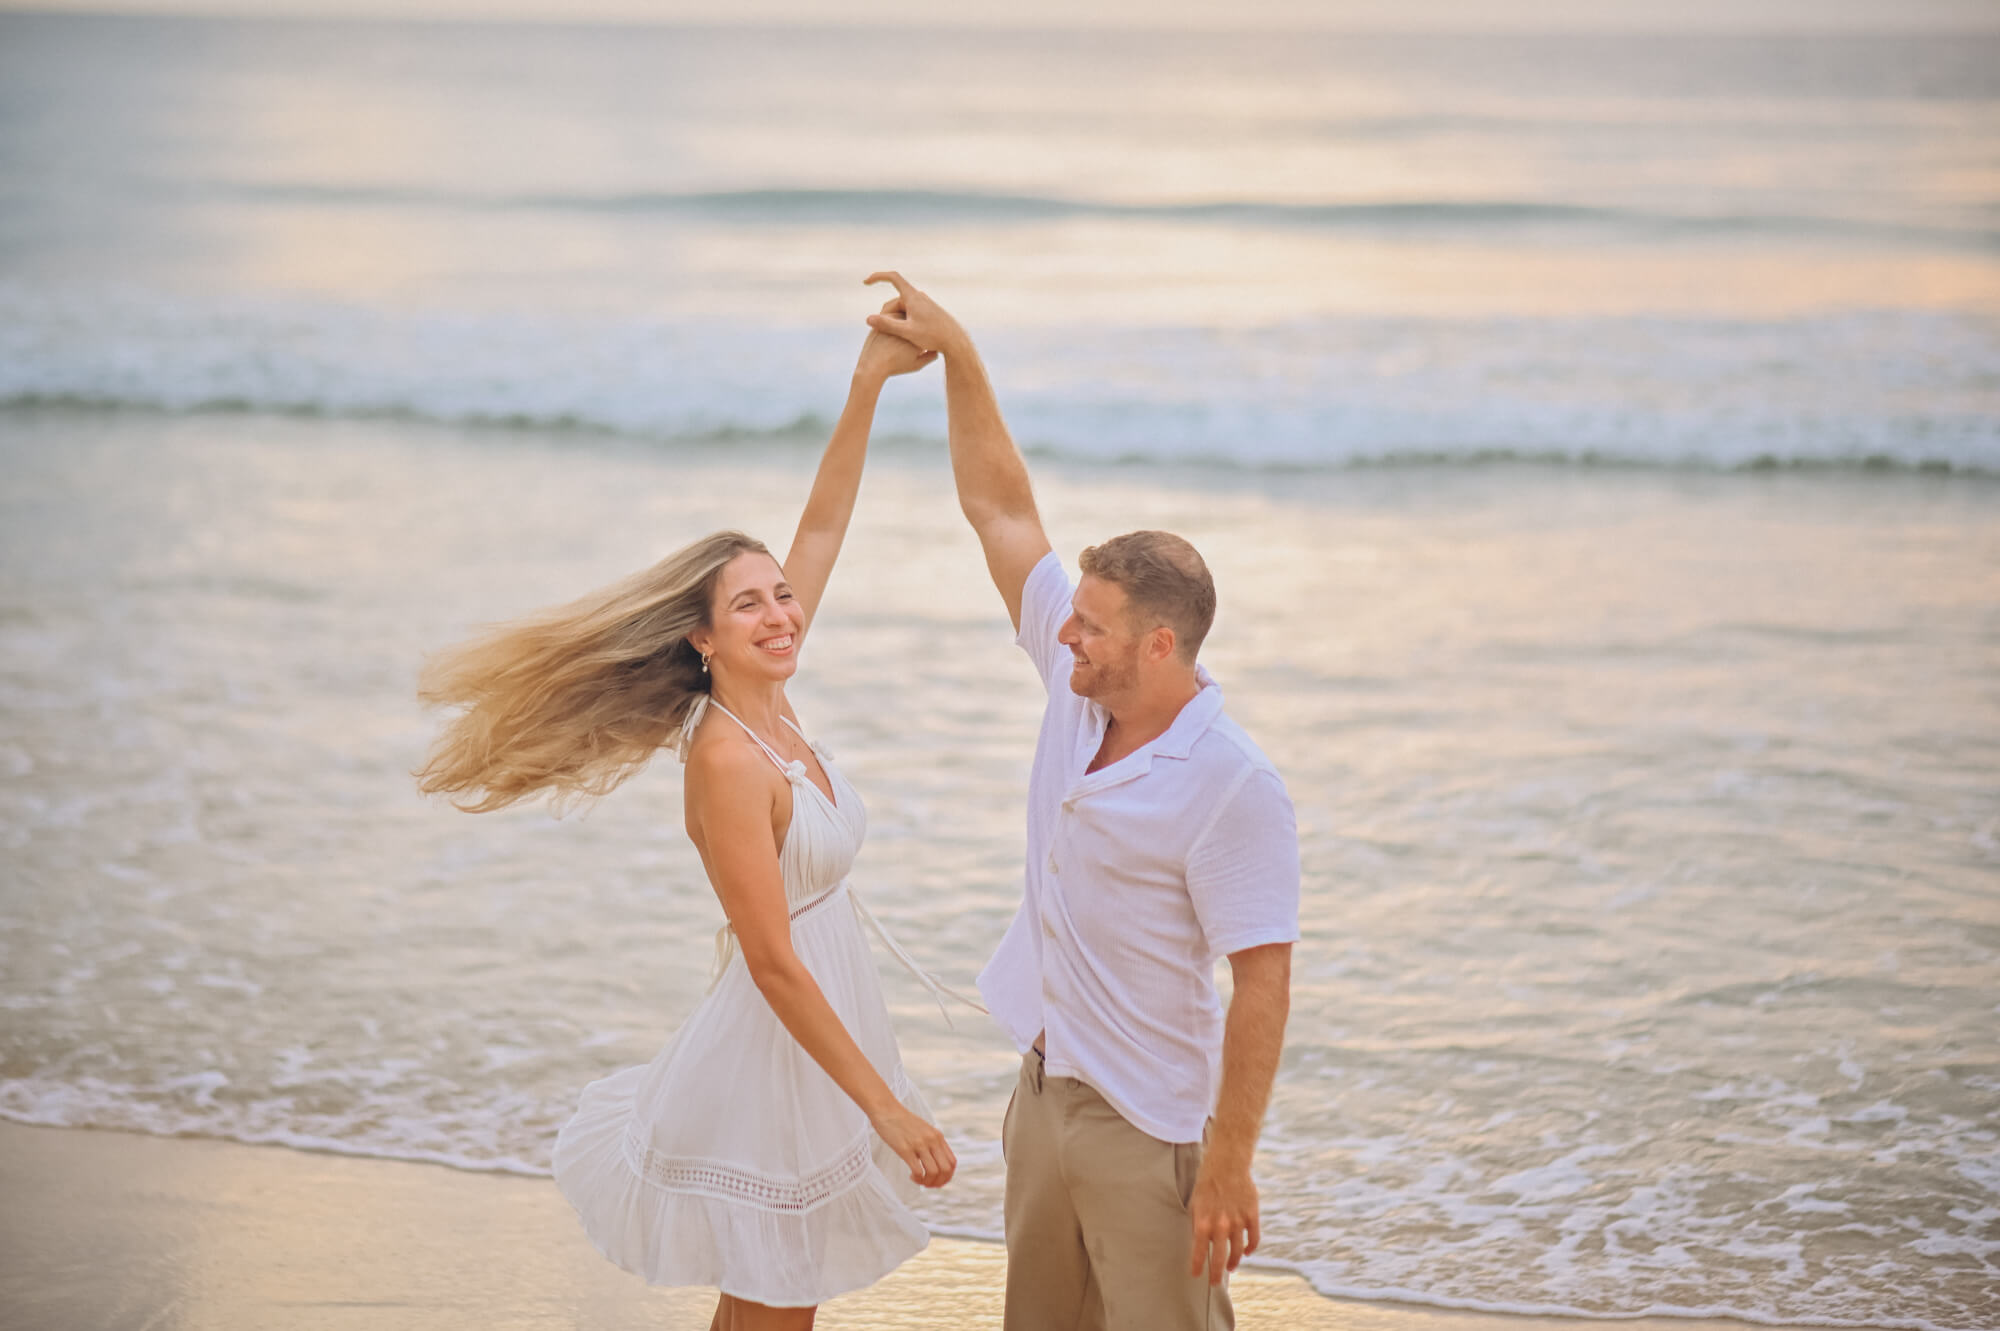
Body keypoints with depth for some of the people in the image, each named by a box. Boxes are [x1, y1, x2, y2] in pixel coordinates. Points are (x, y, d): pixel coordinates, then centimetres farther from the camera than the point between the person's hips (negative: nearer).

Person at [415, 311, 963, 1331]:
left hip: (817, 1026, 9)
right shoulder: (728, 759, -23)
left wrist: (869, 383, 0)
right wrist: (886, 1106, -24)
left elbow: (821, 526, 7)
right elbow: (773, 964, -24)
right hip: (776, 1050, -9)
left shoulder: (771, 714, 1)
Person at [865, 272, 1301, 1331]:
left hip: (1149, 1131, -8)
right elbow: (1000, 509, 7)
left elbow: (1263, 986, -21)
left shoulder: (1234, 789, -22)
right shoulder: (1079, 687, -1)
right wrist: (954, 353, 2)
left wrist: (1229, 1165, -22)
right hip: (1044, 1091, 8)